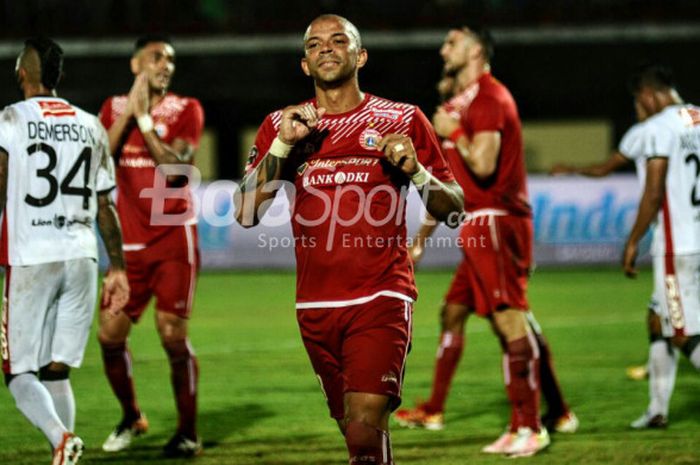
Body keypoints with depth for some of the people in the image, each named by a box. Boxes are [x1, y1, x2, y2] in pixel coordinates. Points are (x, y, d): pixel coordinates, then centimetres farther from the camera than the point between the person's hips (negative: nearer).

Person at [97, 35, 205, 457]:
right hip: (130, 242, 3)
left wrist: (144, 118, -14)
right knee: (111, 335, -1)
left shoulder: (186, 110, 0)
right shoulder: (114, 108, 9)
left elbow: (174, 168, -14)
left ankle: (188, 432, 2)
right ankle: (131, 417, 21)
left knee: (173, 335, -10)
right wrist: (128, 111, -11)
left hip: (174, 238, -3)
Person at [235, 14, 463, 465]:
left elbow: (453, 209, 6)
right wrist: (282, 145, -9)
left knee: (366, 424, -20)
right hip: (316, 304, 3)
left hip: (381, 297, -3)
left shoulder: (403, 120, 4)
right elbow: (247, 213, 1)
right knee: (356, 427, 9)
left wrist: (416, 171, -13)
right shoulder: (281, 126, 10)